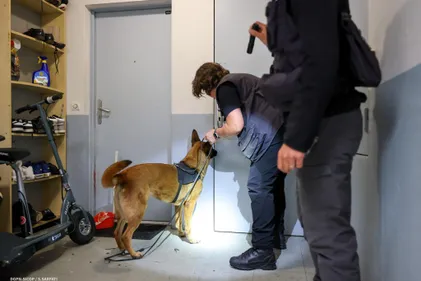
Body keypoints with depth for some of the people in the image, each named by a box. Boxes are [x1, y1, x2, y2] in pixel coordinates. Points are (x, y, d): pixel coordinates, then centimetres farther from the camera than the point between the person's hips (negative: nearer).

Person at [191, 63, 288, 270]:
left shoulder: (224, 87, -1)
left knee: (259, 187, -9)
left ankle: (262, 251, -3)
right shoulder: (239, 80, 28)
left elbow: (236, 125, -12)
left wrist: (216, 134, 7)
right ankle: (276, 236, 32)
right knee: (272, 183, 18)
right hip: (285, 127, 10)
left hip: (274, 132, -10)